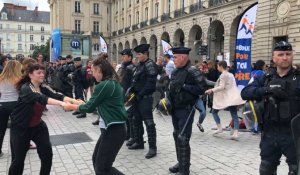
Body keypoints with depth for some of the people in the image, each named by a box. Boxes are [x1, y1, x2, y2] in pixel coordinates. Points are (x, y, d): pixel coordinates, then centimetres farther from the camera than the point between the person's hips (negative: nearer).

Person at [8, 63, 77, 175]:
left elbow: (57, 96, -17)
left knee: (47, 154, 1)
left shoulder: (43, 88, -3)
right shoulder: (25, 88, -24)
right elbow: (41, 98, -41)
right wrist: (61, 103, -54)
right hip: (20, 127, -5)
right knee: (18, 159, 4)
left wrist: (73, 100, -33)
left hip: (38, 126, 6)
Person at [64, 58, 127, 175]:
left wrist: (71, 106, 4)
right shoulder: (113, 83, 10)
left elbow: (89, 108, -12)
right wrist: (84, 104, 17)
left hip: (113, 130, -10)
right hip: (113, 128, 10)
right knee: (97, 160, 20)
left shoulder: (104, 85, -19)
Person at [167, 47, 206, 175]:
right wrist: (168, 99, 6)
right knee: (177, 136, 17)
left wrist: (184, 86, -19)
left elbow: (201, 88, -22)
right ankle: (180, 163, 33)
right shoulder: (175, 71, 10)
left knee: (183, 139, -5)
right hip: (175, 109, 8)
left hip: (186, 110, -8)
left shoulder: (192, 71, -14)